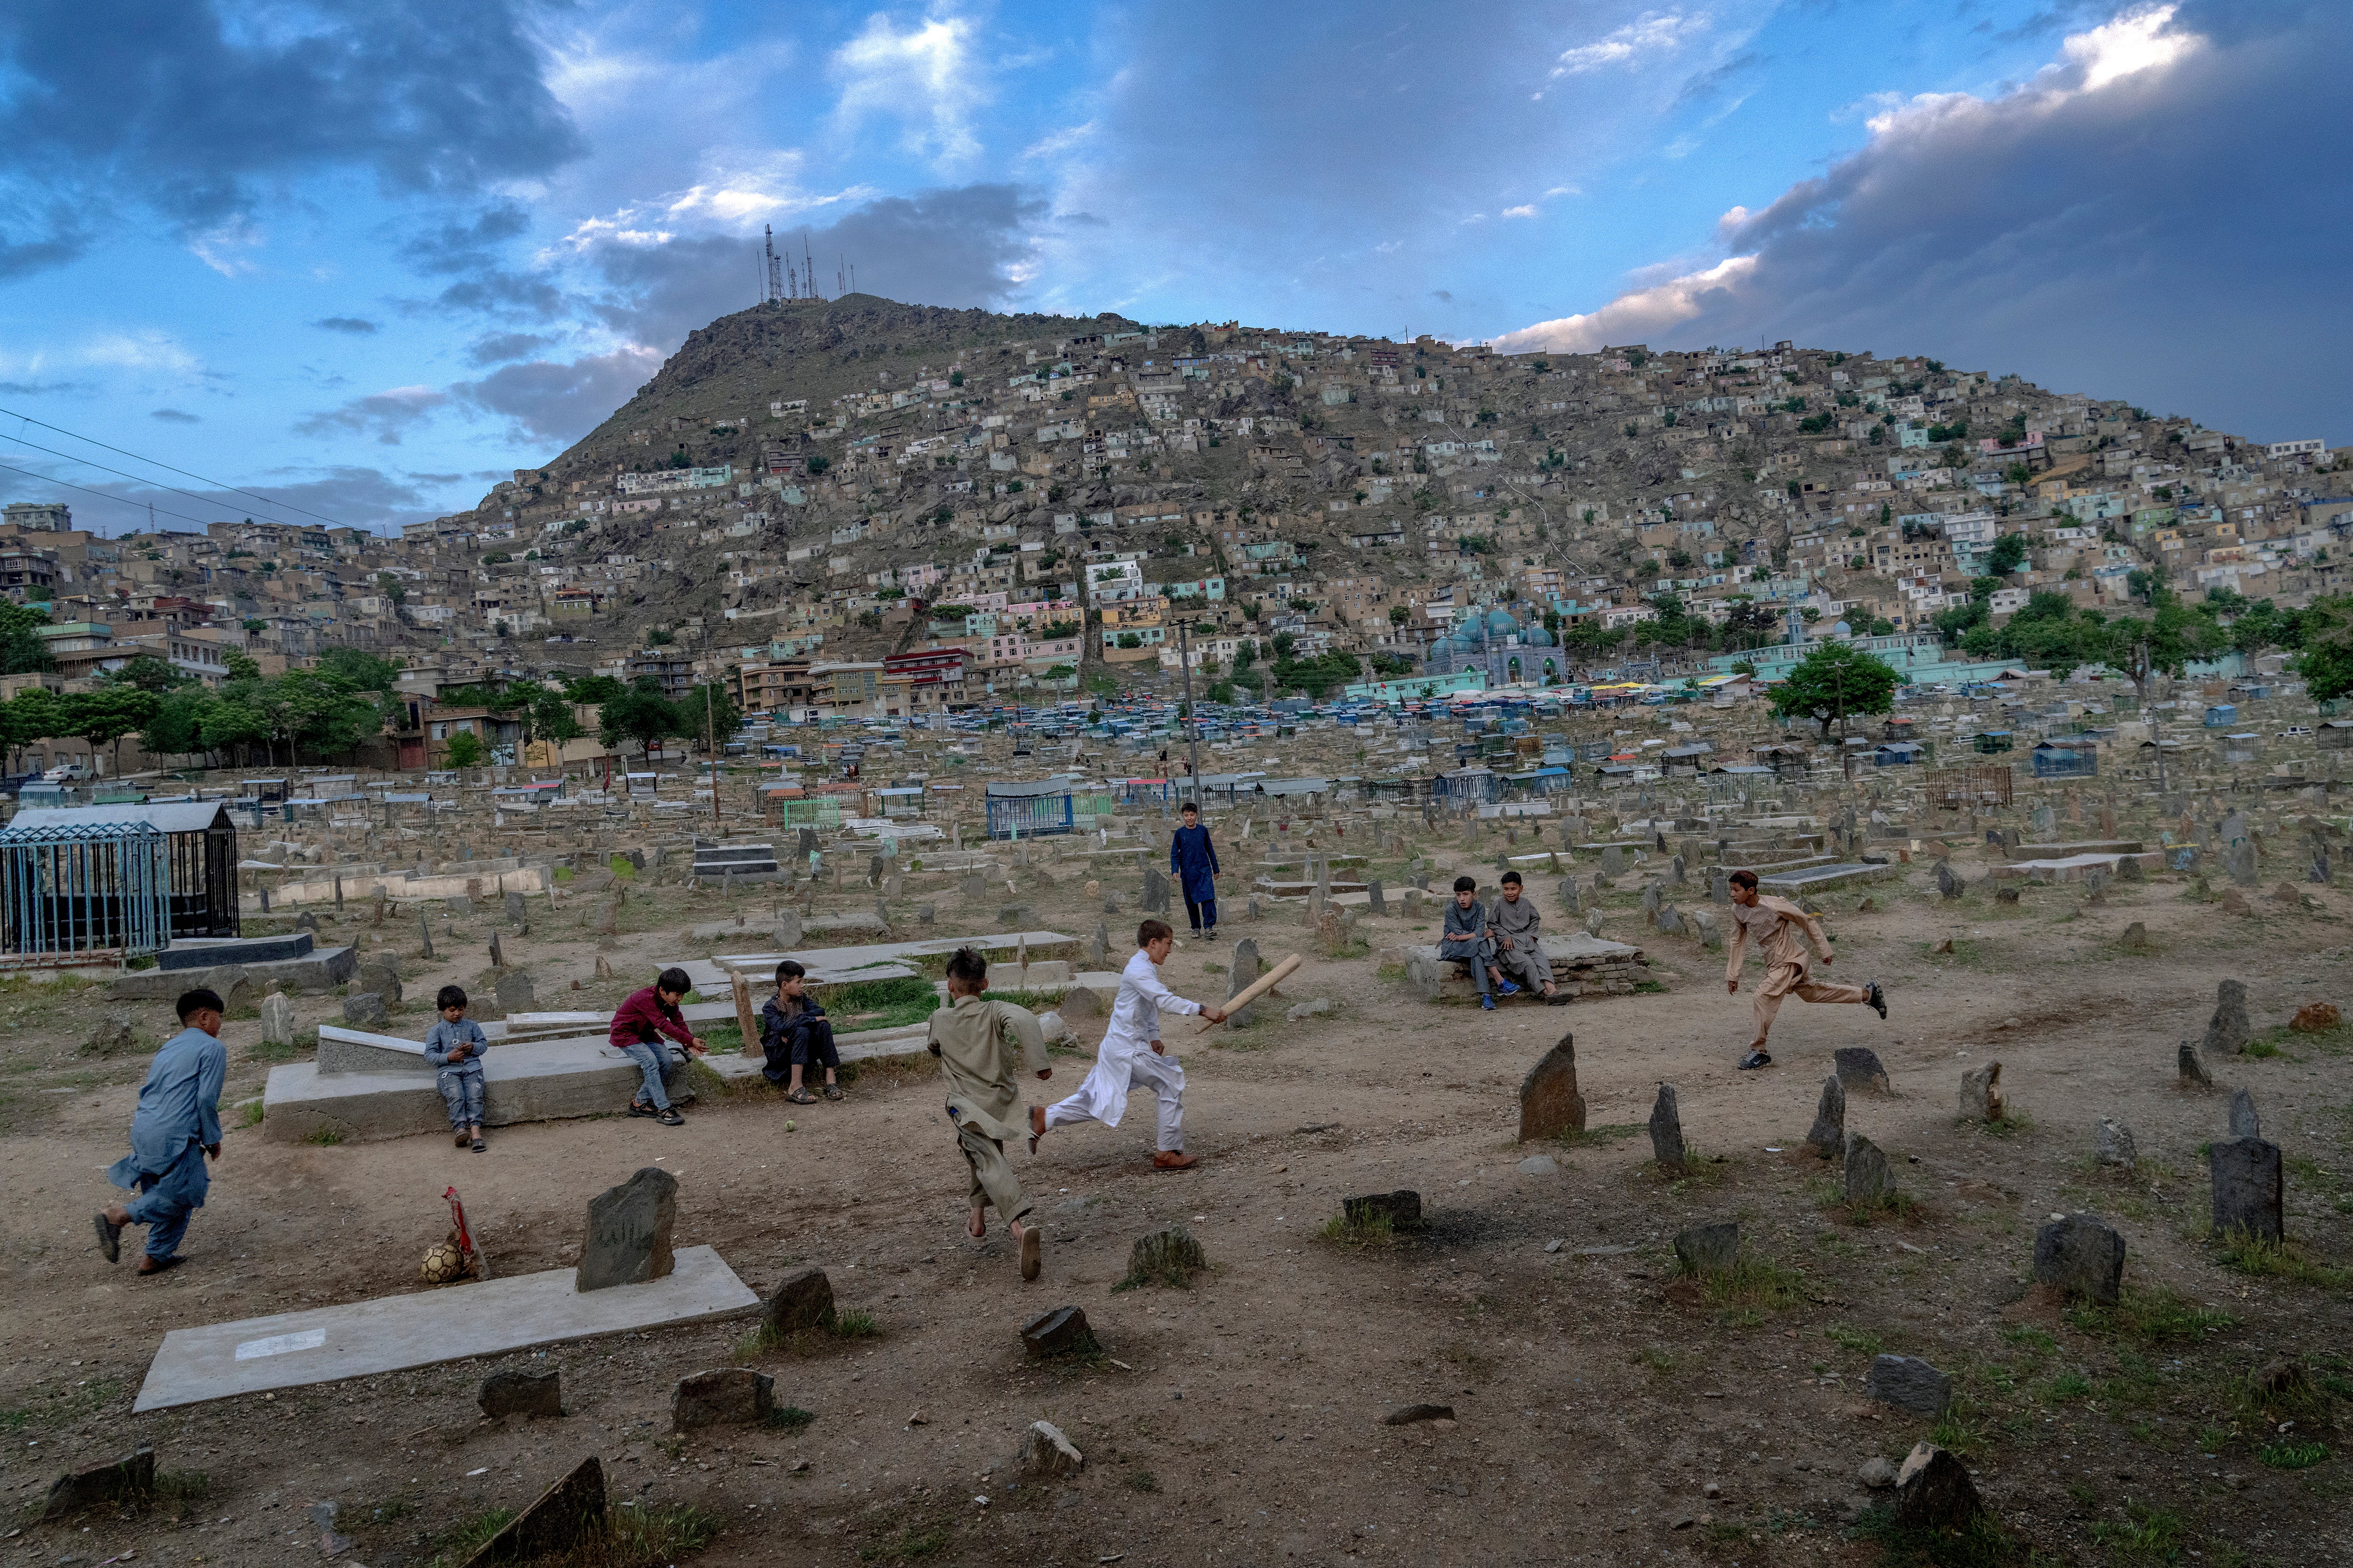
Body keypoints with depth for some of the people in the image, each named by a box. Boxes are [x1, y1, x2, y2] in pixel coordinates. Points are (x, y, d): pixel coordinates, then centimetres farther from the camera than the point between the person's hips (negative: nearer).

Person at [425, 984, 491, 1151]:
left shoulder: (472, 1026, 17)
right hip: (449, 1069, -1)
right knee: (456, 1096, -29)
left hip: (472, 1066, 1)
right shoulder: (436, 1031, 10)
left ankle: (475, 1130, -35)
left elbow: (484, 1044, 18)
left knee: (475, 1095, -24)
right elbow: (430, 1055, 4)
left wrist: (473, 1047, -5)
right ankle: (461, 1129, -38)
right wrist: (449, 1057, -12)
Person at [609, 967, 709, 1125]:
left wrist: (690, 1044, -28)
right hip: (625, 1034, -8)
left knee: (667, 1060, -10)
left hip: (645, 1033, 8)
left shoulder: (670, 1000, -6)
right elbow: (663, 1025, -38)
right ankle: (663, 1110, -26)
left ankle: (639, 1103, 1)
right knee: (651, 1062, -27)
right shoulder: (646, 999, -33)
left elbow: (679, 1022, -10)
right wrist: (690, 1040, -40)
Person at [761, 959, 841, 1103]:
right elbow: (781, 1027, -32)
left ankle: (830, 1079, -27)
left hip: (802, 1051, 5)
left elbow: (819, 1010, -11)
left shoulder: (801, 998, 5)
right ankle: (795, 1088, -39)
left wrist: (797, 1020, -25)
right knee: (802, 1031, -34)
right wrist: (812, 1019, -30)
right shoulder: (770, 1007, -13)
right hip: (779, 1053, -5)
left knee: (823, 1025, -21)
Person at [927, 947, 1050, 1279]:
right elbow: (1024, 1021, -27)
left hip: (967, 1107, -3)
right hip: (1002, 1102, 3)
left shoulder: (940, 1020, 0)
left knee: (991, 1164, -16)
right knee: (988, 1152, 30)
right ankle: (978, 1215, 38)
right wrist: (1040, 1062, -23)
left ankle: (1021, 1224, -40)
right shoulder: (995, 1012, -5)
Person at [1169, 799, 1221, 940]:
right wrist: (1175, 870, -11)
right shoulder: (1180, 833, 2)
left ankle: (1209, 926, -14)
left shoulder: (1203, 830, 3)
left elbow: (1210, 850, 12)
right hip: (1187, 873, 1)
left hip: (1204, 870, -1)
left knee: (1208, 897, -15)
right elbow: (1174, 853, 3)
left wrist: (1216, 869, 15)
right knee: (1191, 902, 7)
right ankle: (1196, 927, 19)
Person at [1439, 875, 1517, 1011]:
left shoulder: (1479, 908, -1)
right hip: (1450, 948, -4)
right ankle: (1500, 982, -34)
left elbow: (1479, 932, -14)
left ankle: (1485, 996, -43)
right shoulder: (1451, 909, -10)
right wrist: (1485, 935, -12)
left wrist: (1460, 937, -25)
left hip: (1473, 946, 4)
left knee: (1477, 955, -33)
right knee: (1479, 942, -32)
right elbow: (1459, 933, -16)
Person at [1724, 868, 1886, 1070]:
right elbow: (1738, 941, 6)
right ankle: (1867, 993, 38)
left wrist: (1825, 950, -7)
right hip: (1773, 963, 8)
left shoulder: (1774, 906, -27)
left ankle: (1758, 1052, -12)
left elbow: (1808, 922, -13)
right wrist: (1732, 975, 6)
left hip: (1790, 961, -8)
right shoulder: (1738, 910, -8)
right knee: (1812, 993, 21)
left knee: (1765, 995, -21)